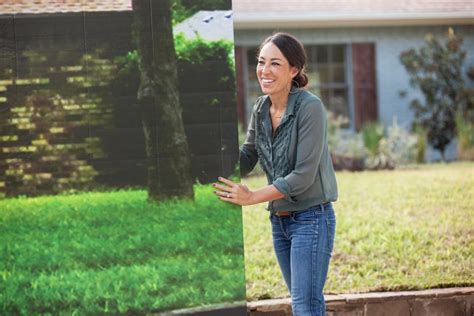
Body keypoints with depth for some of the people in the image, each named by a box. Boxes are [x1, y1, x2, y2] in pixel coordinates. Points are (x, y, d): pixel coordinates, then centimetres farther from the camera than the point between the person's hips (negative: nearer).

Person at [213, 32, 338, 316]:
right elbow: (246, 160, 7)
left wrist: (251, 197, -19)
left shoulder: (310, 107, -19)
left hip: (311, 217, -7)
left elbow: (303, 175, -21)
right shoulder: (261, 108, 3)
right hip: (279, 219, 7)